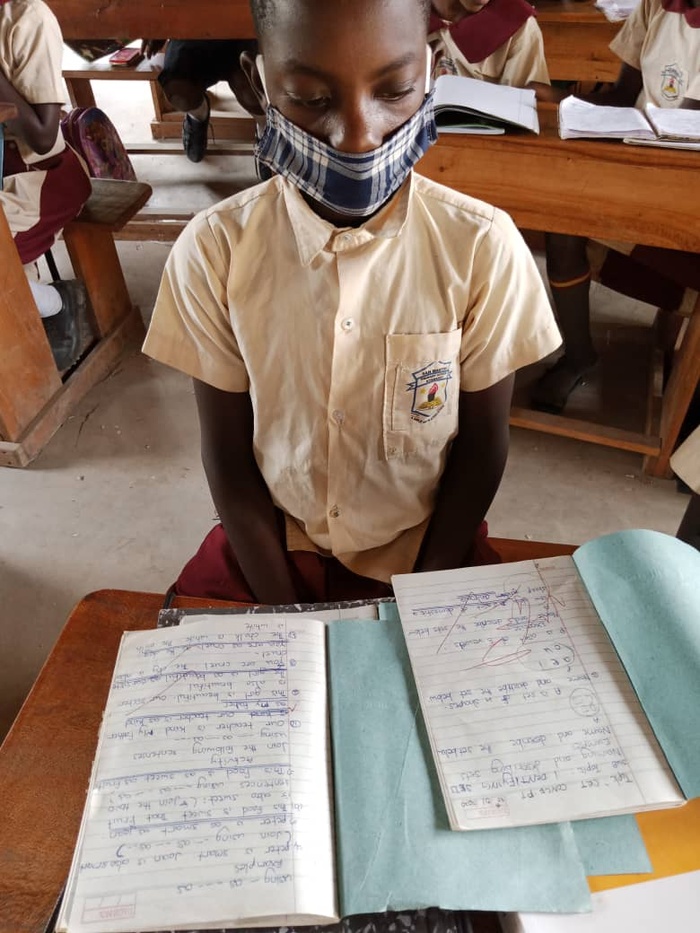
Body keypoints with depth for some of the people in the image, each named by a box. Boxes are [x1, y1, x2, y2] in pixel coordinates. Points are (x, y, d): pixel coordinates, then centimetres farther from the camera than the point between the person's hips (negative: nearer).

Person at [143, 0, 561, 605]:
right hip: (270, 544, 1)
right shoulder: (213, 251, -14)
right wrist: (284, 616, -10)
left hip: (425, 546, 0)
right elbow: (229, 453, -7)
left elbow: (482, 445, -7)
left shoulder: (482, 246, -16)